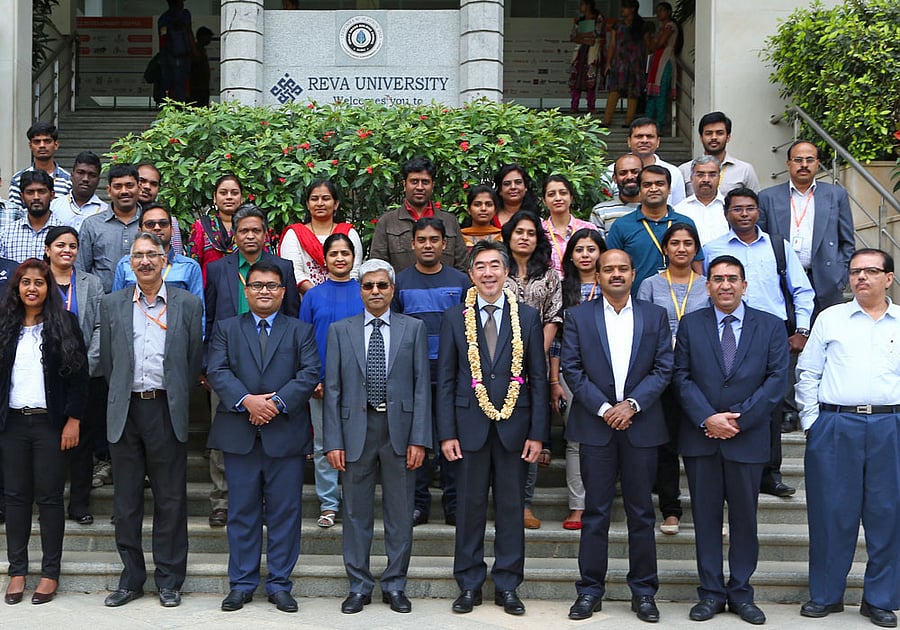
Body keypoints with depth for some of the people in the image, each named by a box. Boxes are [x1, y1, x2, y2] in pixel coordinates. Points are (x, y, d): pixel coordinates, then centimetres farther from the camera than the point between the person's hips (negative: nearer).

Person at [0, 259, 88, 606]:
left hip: (49, 422, -3)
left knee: (49, 497, 1)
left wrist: (73, 420, -8)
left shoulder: (65, 324, -1)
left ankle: (50, 573, 9)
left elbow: (78, 374, -3)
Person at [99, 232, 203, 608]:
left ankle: (169, 580, 13)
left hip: (166, 410, -2)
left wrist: (175, 396, 6)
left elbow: (194, 359, 6)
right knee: (126, 500, 8)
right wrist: (124, 394, 9)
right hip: (125, 411, 2)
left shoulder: (188, 305, 3)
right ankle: (131, 579, 18)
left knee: (170, 499, 3)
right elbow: (107, 361, 12)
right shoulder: (112, 304, 8)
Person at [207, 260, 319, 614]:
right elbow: (217, 371, -1)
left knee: (284, 511, 3)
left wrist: (277, 403, -15)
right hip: (239, 435, 0)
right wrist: (246, 400, -17)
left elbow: (309, 374, -2)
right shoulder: (226, 329, 12)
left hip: (286, 434, 0)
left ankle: (279, 585, 12)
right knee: (242, 512, 6)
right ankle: (242, 584, 15)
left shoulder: (301, 331, 11)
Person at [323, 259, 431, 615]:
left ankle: (395, 585, 19)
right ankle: (359, 586, 19)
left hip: (399, 429, 0)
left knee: (400, 512, 7)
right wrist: (333, 441, -3)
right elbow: (332, 389, 4)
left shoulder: (413, 328, 5)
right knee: (356, 512, 8)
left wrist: (419, 439, -6)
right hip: (356, 429, 1)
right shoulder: (340, 331, 6)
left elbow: (422, 386, 1)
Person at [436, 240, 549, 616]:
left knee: (511, 508, 7)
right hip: (470, 426, 0)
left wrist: (537, 433, -3)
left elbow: (539, 379, 4)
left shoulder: (527, 317, 5)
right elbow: (445, 380, 3)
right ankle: (469, 585, 18)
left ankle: (507, 586, 18)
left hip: (514, 427, 0)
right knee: (470, 507, 6)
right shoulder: (454, 318, 4)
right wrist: (446, 433, -5)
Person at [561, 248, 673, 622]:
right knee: (595, 511, 3)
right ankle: (590, 589, 11)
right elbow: (571, 369, -1)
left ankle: (644, 591, 15)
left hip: (641, 425, 1)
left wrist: (632, 404, -10)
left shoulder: (655, 316, 8)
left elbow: (663, 368, 2)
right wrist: (603, 408, -10)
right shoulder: (579, 317, 5)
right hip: (595, 424, -1)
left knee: (641, 511, 6)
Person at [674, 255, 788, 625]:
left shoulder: (770, 327, 4)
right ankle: (711, 592, 15)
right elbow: (682, 377, 1)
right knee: (705, 516, 6)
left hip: (747, 438, 0)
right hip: (700, 437, 1)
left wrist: (738, 418, -11)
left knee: (745, 517, 7)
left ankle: (741, 593, 17)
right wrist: (707, 418, -12)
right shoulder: (690, 324, 6)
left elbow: (777, 379, -3)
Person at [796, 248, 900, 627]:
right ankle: (825, 595, 17)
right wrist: (810, 421, 3)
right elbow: (807, 373, 10)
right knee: (831, 513, 4)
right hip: (835, 426, 0)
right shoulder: (830, 319, 9)